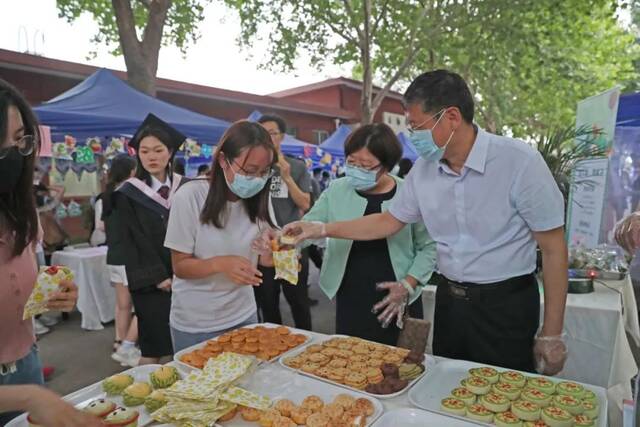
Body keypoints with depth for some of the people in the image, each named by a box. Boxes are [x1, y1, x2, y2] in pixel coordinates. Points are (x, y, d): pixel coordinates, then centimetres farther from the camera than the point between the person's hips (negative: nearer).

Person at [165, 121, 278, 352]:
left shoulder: (258, 198, -7)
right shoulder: (190, 196, -20)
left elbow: (262, 255, -3)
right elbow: (180, 266, -15)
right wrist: (220, 263, -33)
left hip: (243, 316, 4)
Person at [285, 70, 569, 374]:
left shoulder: (519, 161, -18)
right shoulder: (424, 169, -2)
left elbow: (553, 248, -12)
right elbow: (389, 222, 9)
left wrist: (551, 334, -10)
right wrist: (321, 229, 3)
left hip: (506, 304, -4)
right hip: (448, 300, 5)